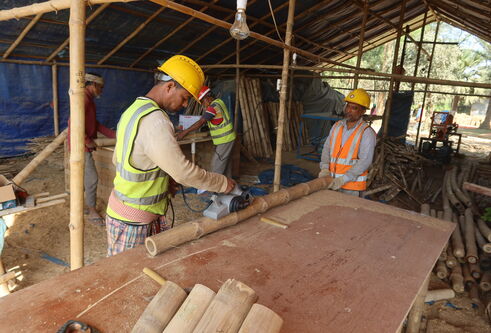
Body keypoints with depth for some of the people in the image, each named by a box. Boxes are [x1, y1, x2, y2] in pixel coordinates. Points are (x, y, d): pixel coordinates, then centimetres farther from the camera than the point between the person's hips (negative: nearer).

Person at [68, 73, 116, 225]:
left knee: (84, 177, 17)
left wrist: (113, 134, 13)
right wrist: (88, 141, -20)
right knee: (92, 178, -5)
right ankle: (92, 211, 6)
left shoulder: (89, 100, 15)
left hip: (84, 146, 10)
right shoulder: (83, 99, -18)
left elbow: (95, 124, 19)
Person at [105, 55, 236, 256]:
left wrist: (163, 180, 9)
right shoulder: (155, 121, -24)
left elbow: (117, 159, 15)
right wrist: (224, 184, -11)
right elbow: (184, 172, -25)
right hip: (132, 221, -9)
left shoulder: (134, 110, 8)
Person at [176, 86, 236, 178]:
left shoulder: (214, 106, -20)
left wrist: (184, 133, -23)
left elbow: (200, 122, -24)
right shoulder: (219, 102, 10)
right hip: (227, 138, 10)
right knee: (226, 162, 17)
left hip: (224, 140, -10)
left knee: (217, 164, -4)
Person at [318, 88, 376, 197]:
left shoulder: (367, 132, -9)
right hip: (332, 181, 5)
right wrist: (325, 168, -12)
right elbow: (327, 148, 6)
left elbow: (365, 161, -16)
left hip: (352, 185, -4)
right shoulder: (337, 126, 9)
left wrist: (343, 179, -23)